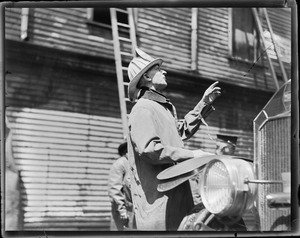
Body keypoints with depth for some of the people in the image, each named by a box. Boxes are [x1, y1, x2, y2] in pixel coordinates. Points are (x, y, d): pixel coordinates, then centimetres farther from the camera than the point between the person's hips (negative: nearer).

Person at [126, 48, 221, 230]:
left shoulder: (164, 107, 22)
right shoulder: (143, 109, -10)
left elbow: (183, 130, 37)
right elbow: (149, 149, -22)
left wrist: (204, 104, 31)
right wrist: (190, 154, -19)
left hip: (175, 192, 10)